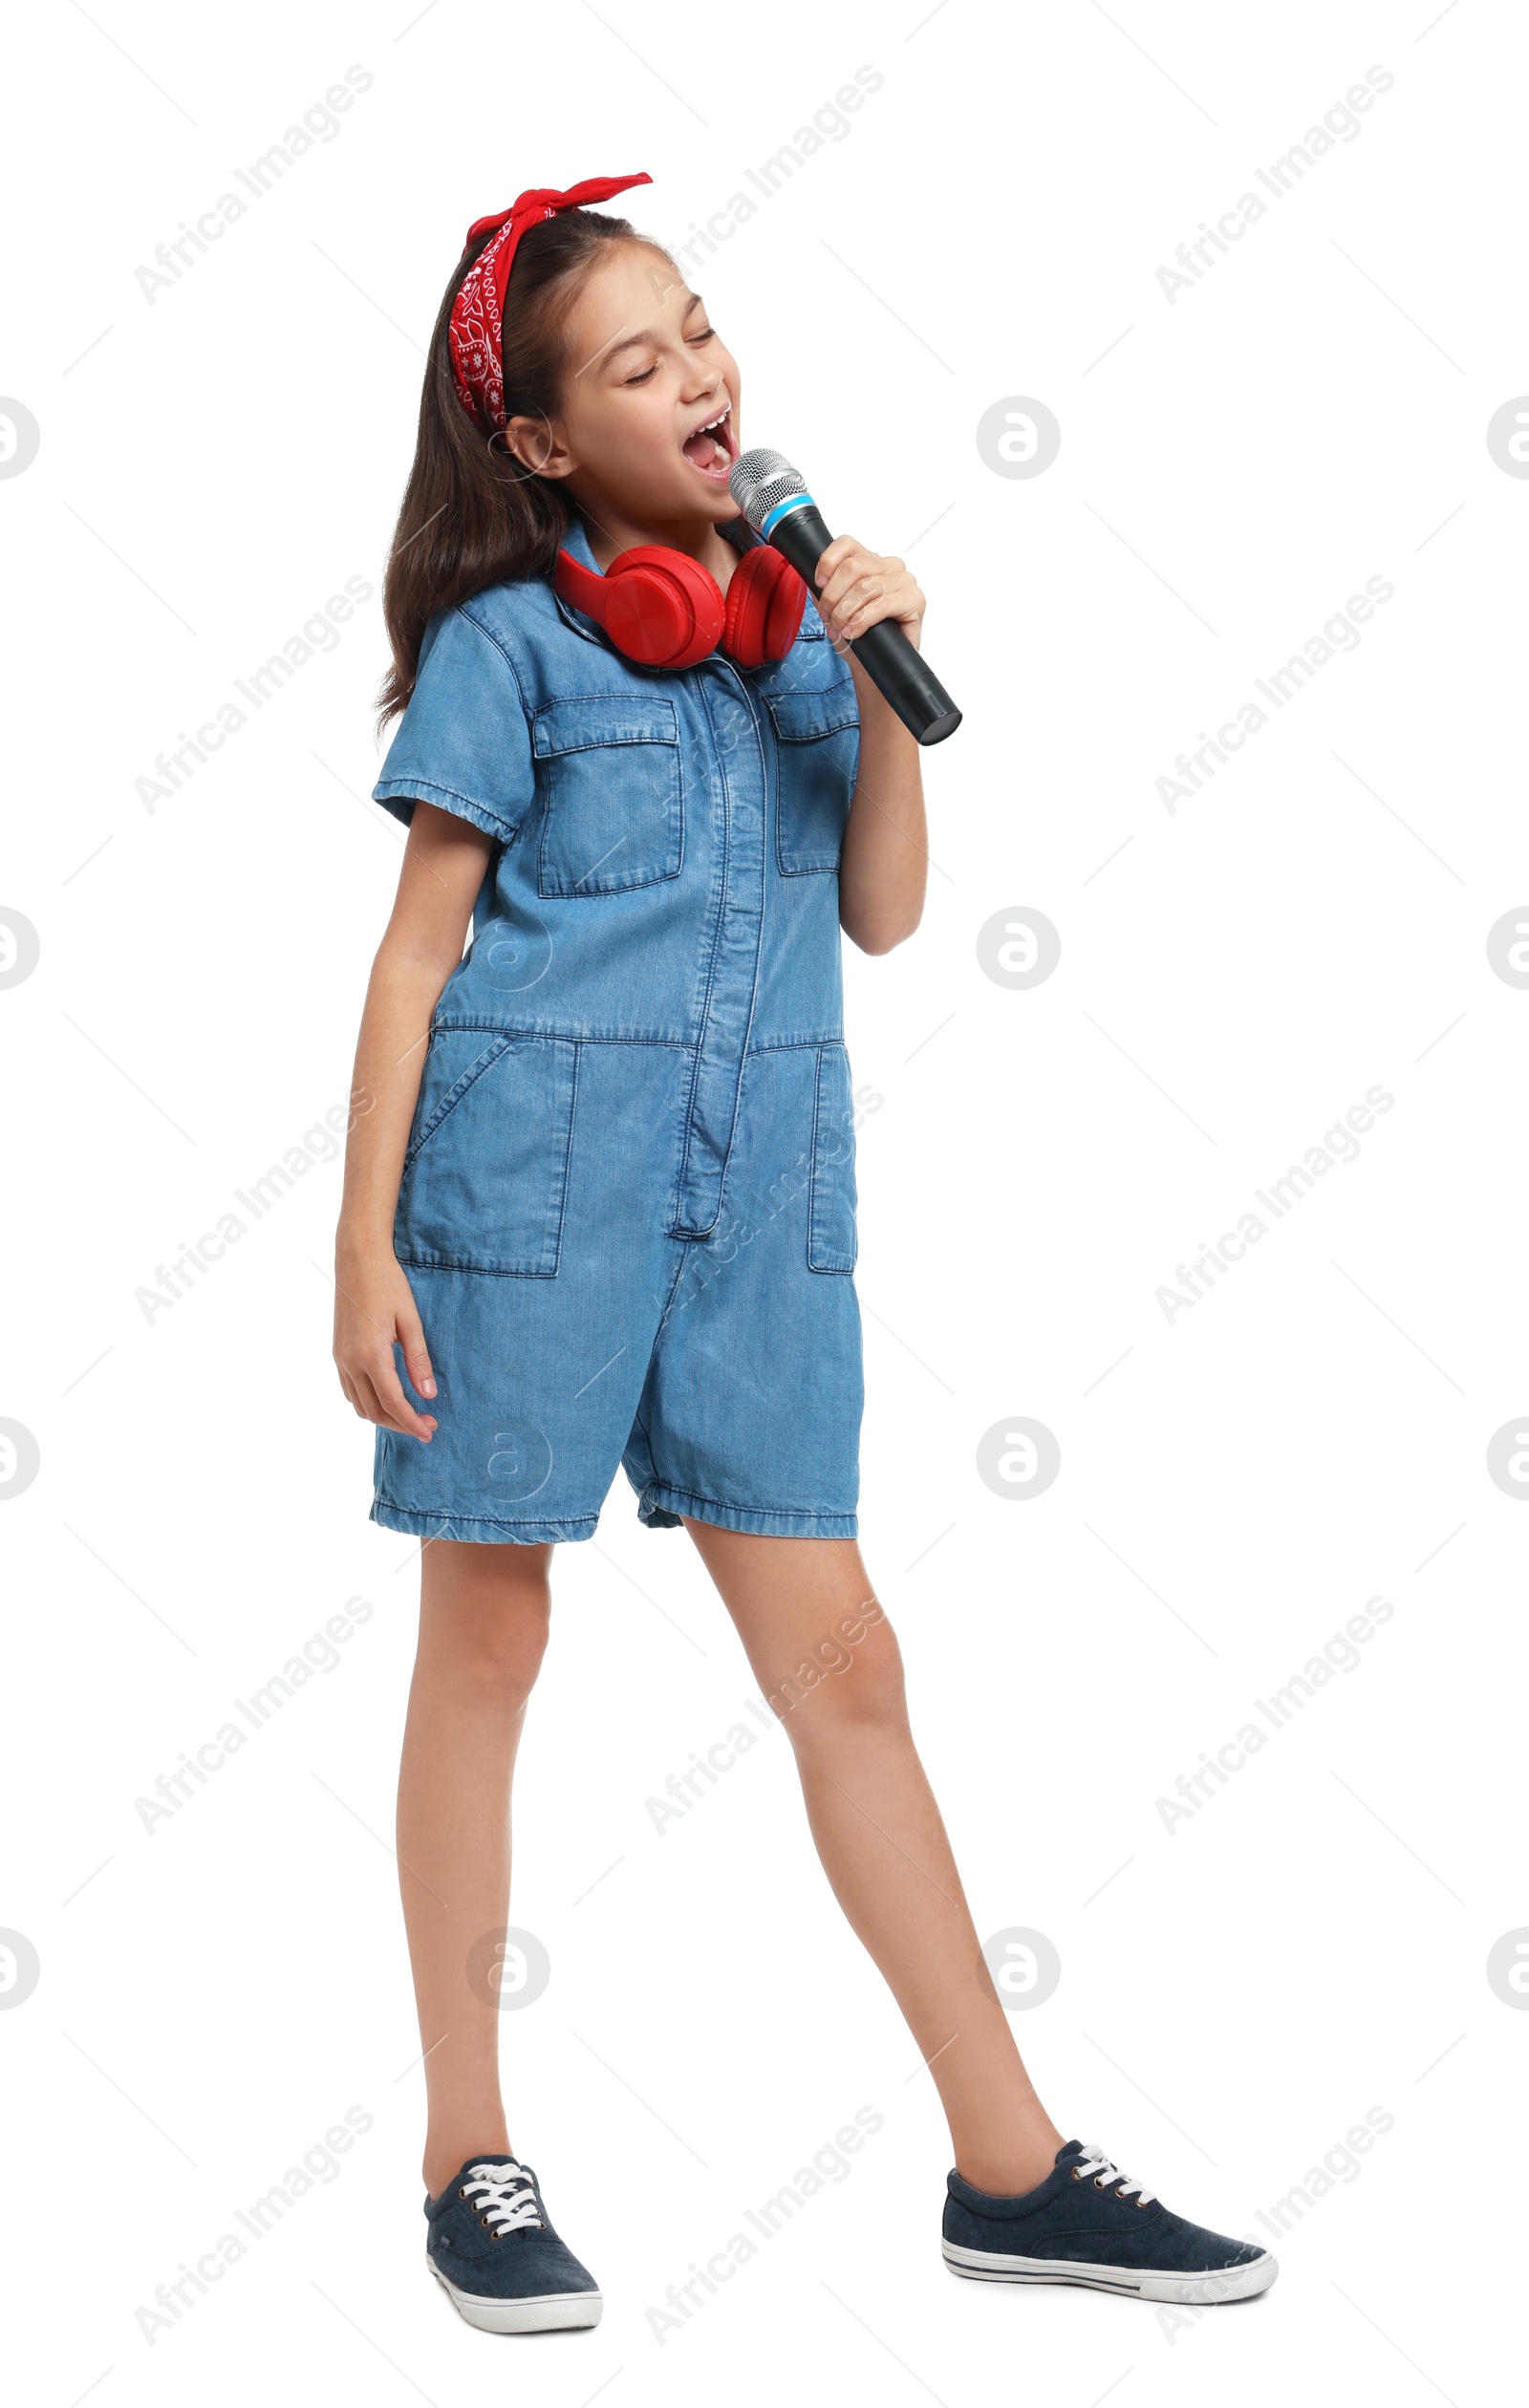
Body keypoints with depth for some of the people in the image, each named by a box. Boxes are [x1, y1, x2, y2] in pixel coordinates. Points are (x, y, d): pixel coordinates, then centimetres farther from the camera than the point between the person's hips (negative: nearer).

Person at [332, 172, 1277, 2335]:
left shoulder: (797, 620, 11)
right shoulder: (508, 640, -2)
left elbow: (884, 911, 8)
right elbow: (417, 953, -1)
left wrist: (882, 684, -4)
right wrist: (364, 1240, -6)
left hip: (761, 1194, 4)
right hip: (531, 1172, -4)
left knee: (843, 1666, 6)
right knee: (486, 1651, 6)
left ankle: (1011, 2168, 11)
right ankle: (471, 2161, 18)